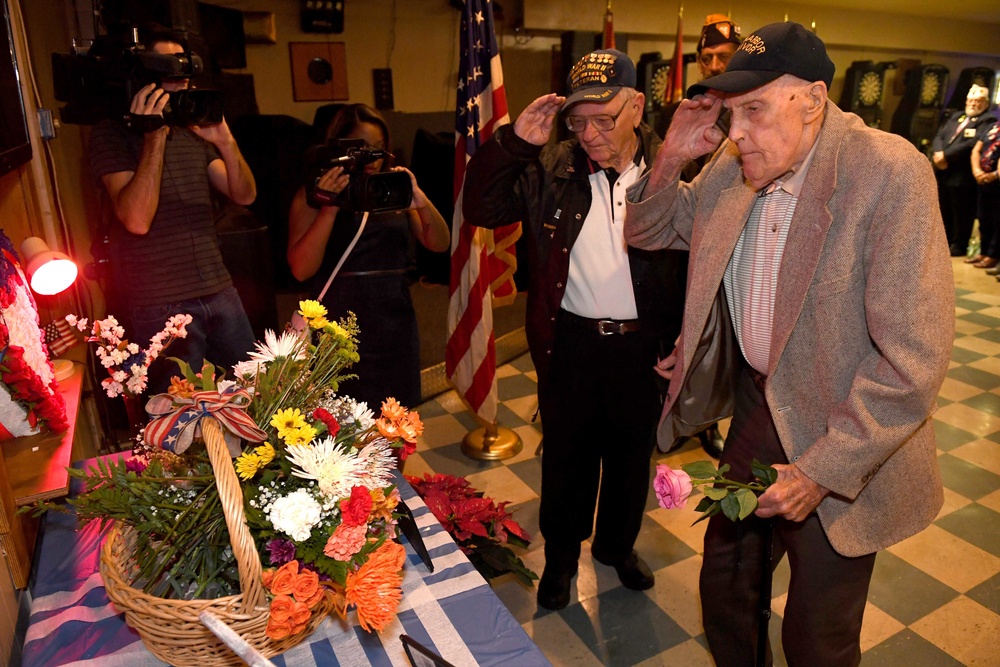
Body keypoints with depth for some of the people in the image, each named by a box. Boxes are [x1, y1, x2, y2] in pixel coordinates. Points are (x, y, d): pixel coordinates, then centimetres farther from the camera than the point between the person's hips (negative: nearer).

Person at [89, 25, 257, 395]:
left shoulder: (194, 128, 13)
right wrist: (155, 138, -20)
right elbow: (137, 219, -18)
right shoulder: (112, 132, -4)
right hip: (160, 304, -5)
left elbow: (244, 195, 4)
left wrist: (225, 142, -12)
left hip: (219, 291, 5)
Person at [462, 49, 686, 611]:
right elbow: (481, 208, -5)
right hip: (570, 342, 1)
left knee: (632, 454, 19)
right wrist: (514, 142, -15)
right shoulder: (551, 170, -3)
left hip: (642, 345, 0)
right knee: (566, 455, 16)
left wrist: (682, 339, -15)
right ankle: (561, 555, 40)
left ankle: (618, 544, 46)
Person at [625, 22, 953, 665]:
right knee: (725, 588, 23)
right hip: (754, 406, 5)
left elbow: (913, 361, -24)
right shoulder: (733, 165, -4)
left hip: (847, 447, -5)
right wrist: (671, 159, -9)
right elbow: (649, 231, 10)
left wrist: (822, 470, -22)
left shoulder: (890, 173, -22)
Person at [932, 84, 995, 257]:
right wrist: (938, 153, -10)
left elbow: (972, 144, -16)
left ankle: (958, 246, 7)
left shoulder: (987, 121, -1)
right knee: (944, 211, 13)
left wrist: (946, 156, -18)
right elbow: (939, 136, 10)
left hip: (963, 175, -7)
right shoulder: (955, 117, 21)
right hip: (943, 172, 7)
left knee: (960, 213, -1)